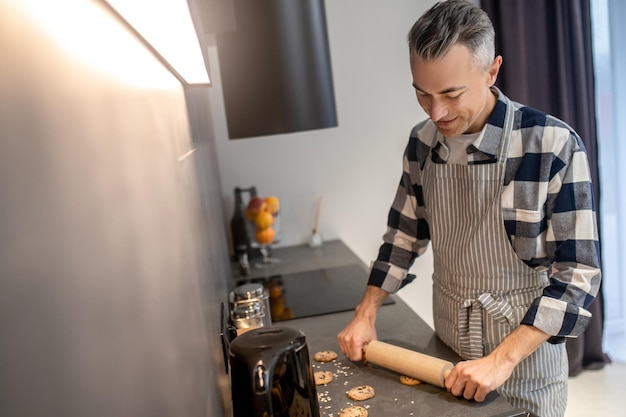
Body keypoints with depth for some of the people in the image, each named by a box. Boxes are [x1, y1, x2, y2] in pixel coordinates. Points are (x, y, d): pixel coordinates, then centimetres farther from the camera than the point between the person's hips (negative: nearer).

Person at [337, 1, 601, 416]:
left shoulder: (554, 146, -20)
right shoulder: (423, 141, -5)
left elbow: (579, 273, -17)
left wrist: (502, 359, -23)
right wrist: (366, 315, 0)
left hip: (526, 368, -4)